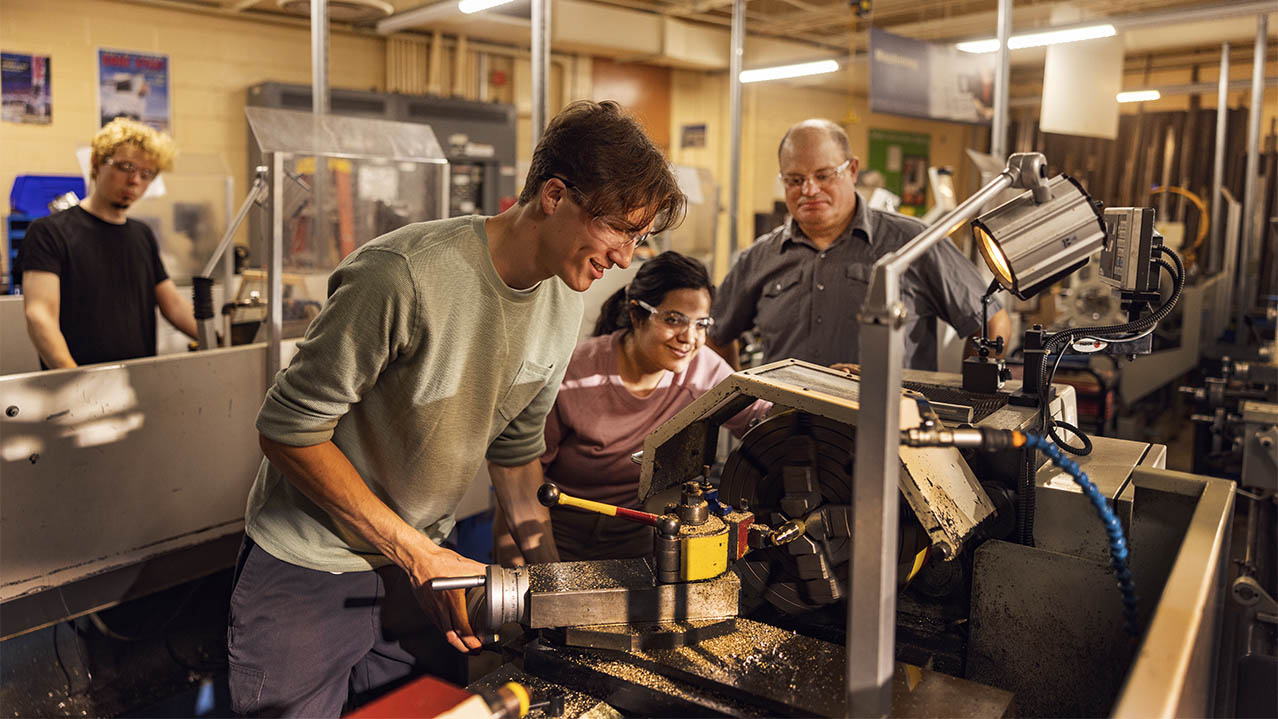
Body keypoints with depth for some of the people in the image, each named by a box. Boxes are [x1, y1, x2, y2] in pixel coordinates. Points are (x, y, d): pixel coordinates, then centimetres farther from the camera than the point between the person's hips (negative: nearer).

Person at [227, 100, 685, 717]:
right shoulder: (406, 276, -28)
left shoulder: (563, 303, -4)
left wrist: (548, 563, -1)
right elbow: (288, 432, -22)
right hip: (310, 567, -5)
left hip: (423, 558, 6)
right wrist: (419, 555, -21)